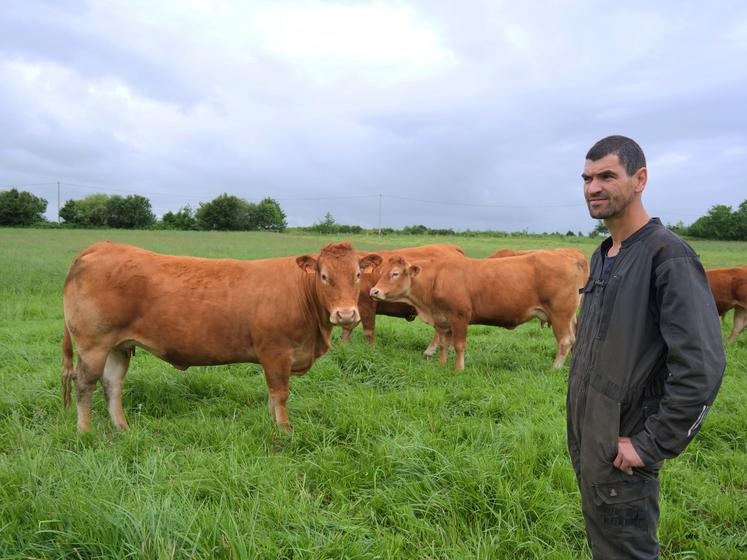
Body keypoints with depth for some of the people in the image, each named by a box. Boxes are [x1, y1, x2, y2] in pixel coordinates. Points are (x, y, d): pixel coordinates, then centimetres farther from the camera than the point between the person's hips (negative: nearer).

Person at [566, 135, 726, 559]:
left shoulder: (668, 255, -18)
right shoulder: (604, 256, 9)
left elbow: (702, 366, -24)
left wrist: (650, 445, -19)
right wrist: (581, 428, 15)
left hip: (619, 452, -8)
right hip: (587, 443, 8)